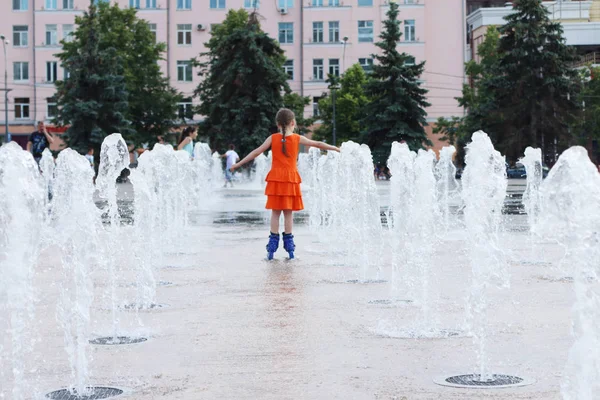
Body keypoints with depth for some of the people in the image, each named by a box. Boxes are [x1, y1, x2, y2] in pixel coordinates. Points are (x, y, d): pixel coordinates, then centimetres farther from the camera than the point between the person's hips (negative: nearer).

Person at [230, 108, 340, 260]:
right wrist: (335, 148, 25)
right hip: (291, 179, 0)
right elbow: (318, 144, 11)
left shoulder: (273, 138, 2)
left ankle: (272, 248, 0)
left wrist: (238, 164, 6)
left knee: (275, 212, 3)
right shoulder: (298, 138, 2)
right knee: (288, 213, 4)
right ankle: (289, 246, 5)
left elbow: (256, 152, 1)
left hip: (275, 178, 0)